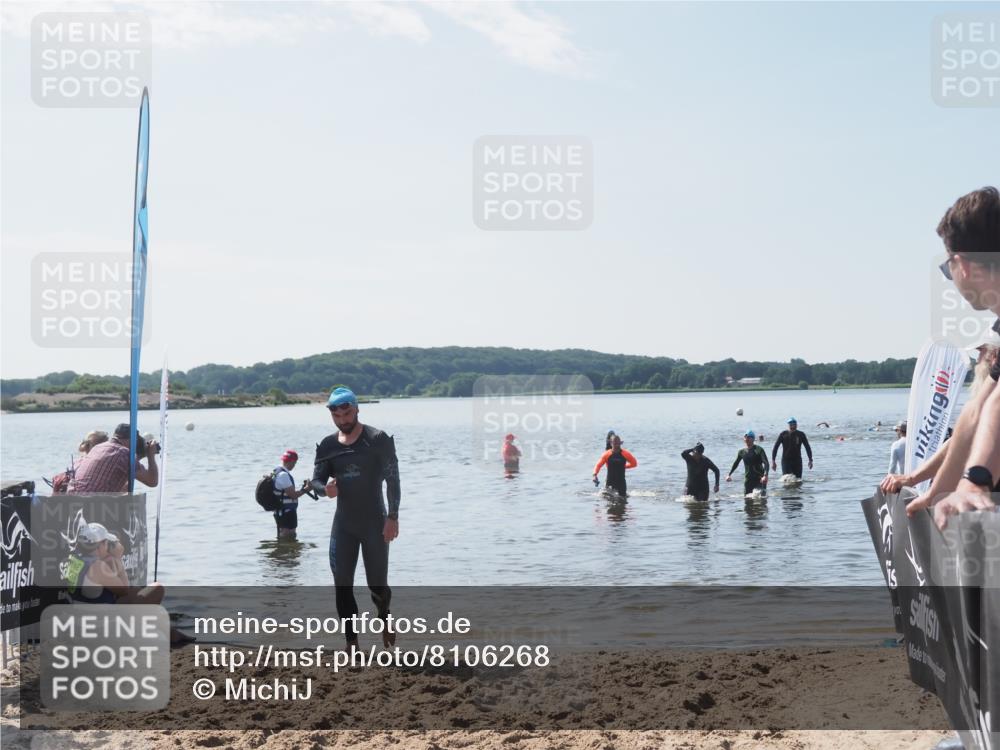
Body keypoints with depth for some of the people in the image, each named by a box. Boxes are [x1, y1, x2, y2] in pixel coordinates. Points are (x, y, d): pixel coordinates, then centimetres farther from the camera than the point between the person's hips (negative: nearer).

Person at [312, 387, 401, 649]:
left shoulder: (377, 439, -9)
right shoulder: (328, 445, 4)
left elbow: (392, 478, -11)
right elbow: (316, 480, 5)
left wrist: (392, 516, -18)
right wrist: (325, 489, -20)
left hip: (374, 523, -4)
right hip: (343, 524, 4)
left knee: (377, 585, 1)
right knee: (342, 586, -1)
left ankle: (384, 618, 34)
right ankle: (351, 642, 8)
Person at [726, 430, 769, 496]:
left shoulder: (759, 450, -7)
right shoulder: (742, 452, 8)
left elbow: (766, 463, -17)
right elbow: (736, 463, 23)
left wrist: (765, 475, -32)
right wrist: (729, 475, 19)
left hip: (759, 479, -5)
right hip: (748, 480, 5)